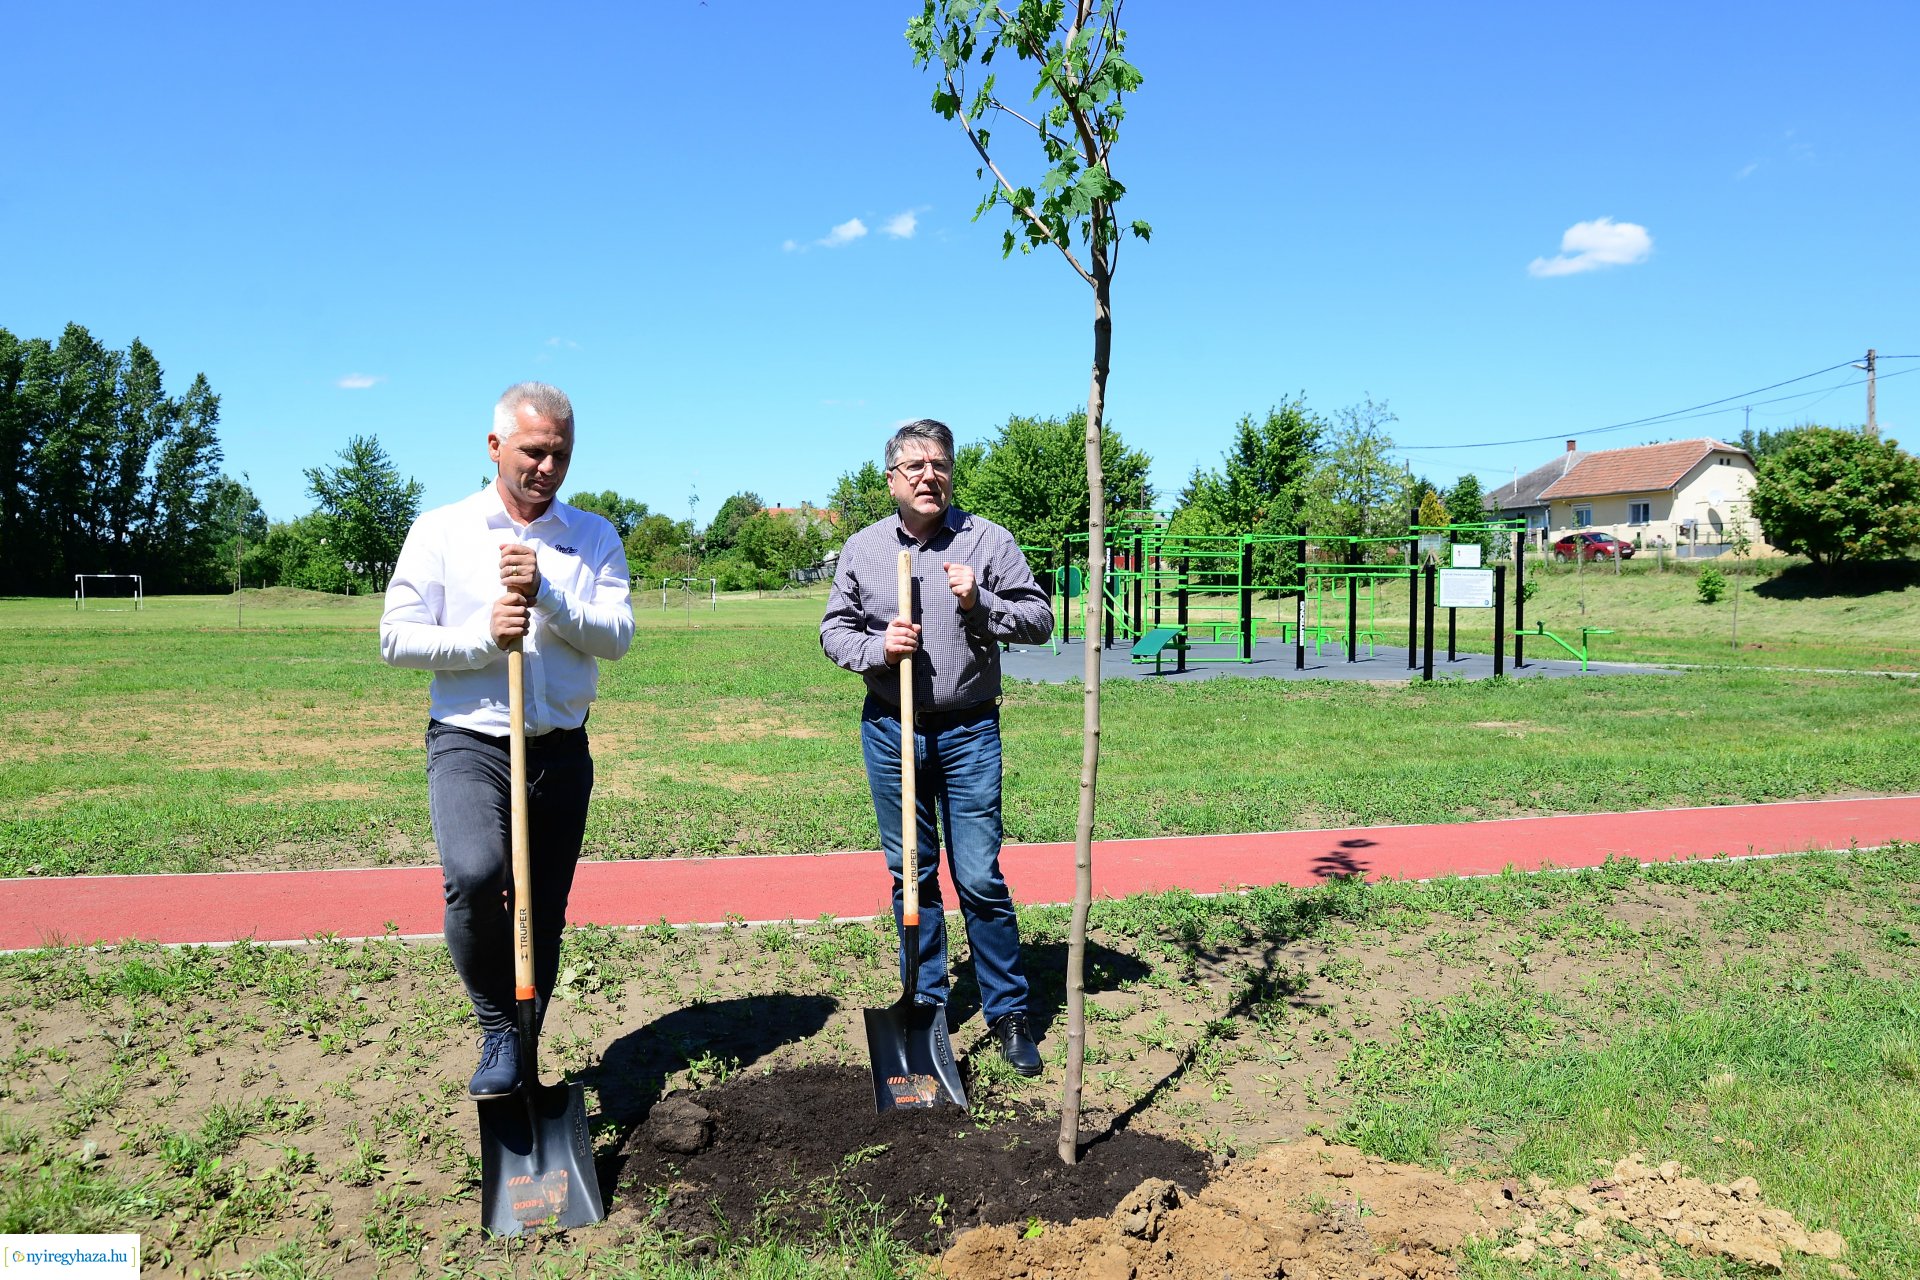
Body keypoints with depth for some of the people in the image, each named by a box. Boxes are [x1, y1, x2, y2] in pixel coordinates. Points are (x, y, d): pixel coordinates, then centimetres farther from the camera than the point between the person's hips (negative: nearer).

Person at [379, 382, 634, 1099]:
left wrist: (546, 595, -20)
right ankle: (498, 1031, -4)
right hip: (469, 742, -2)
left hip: (562, 750, 2)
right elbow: (396, 638, -2)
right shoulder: (440, 531, 2)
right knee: (474, 875, -27)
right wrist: (483, 636, -16)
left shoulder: (595, 537, 6)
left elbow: (617, 636, -6)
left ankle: (522, 1058, 29)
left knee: (544, 917, 9)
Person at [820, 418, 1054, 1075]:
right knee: (911, 873, 11)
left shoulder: (988, 540, -1)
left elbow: (1039, 618, -1)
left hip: (969, 731, -2)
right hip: (890, 731, 2)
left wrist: (981, 604, -17)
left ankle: (1007, 1011, 13)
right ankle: (925, 1002, 26)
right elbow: (834, 629, 9)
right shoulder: (862, 548, 5)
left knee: (980, 877, -2)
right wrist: (876, 648, -11)